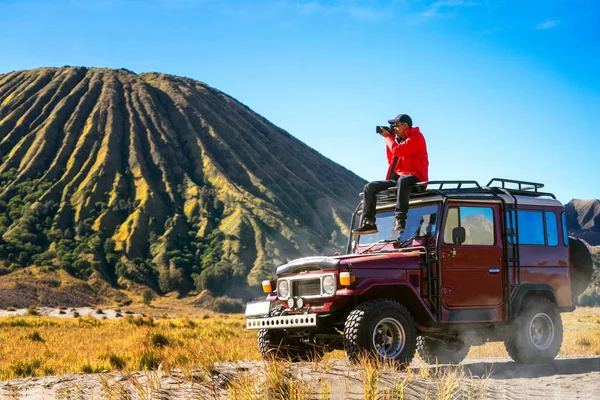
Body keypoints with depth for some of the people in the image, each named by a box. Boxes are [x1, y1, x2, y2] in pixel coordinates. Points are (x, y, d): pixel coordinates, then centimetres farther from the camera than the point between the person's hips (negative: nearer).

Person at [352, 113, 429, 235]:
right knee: (370, 187, -1)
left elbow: (397, 150, -19)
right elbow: (391, 160, 23)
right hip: (399, 178, 9)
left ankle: (400, 219, -47)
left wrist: (388, 137, -1)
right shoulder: (401, 140, 22)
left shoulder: (416, 138, -5)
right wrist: (389, 139, 15)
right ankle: (368, 223, -9)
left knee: (402, 181, -44)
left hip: (415, 178, -9)